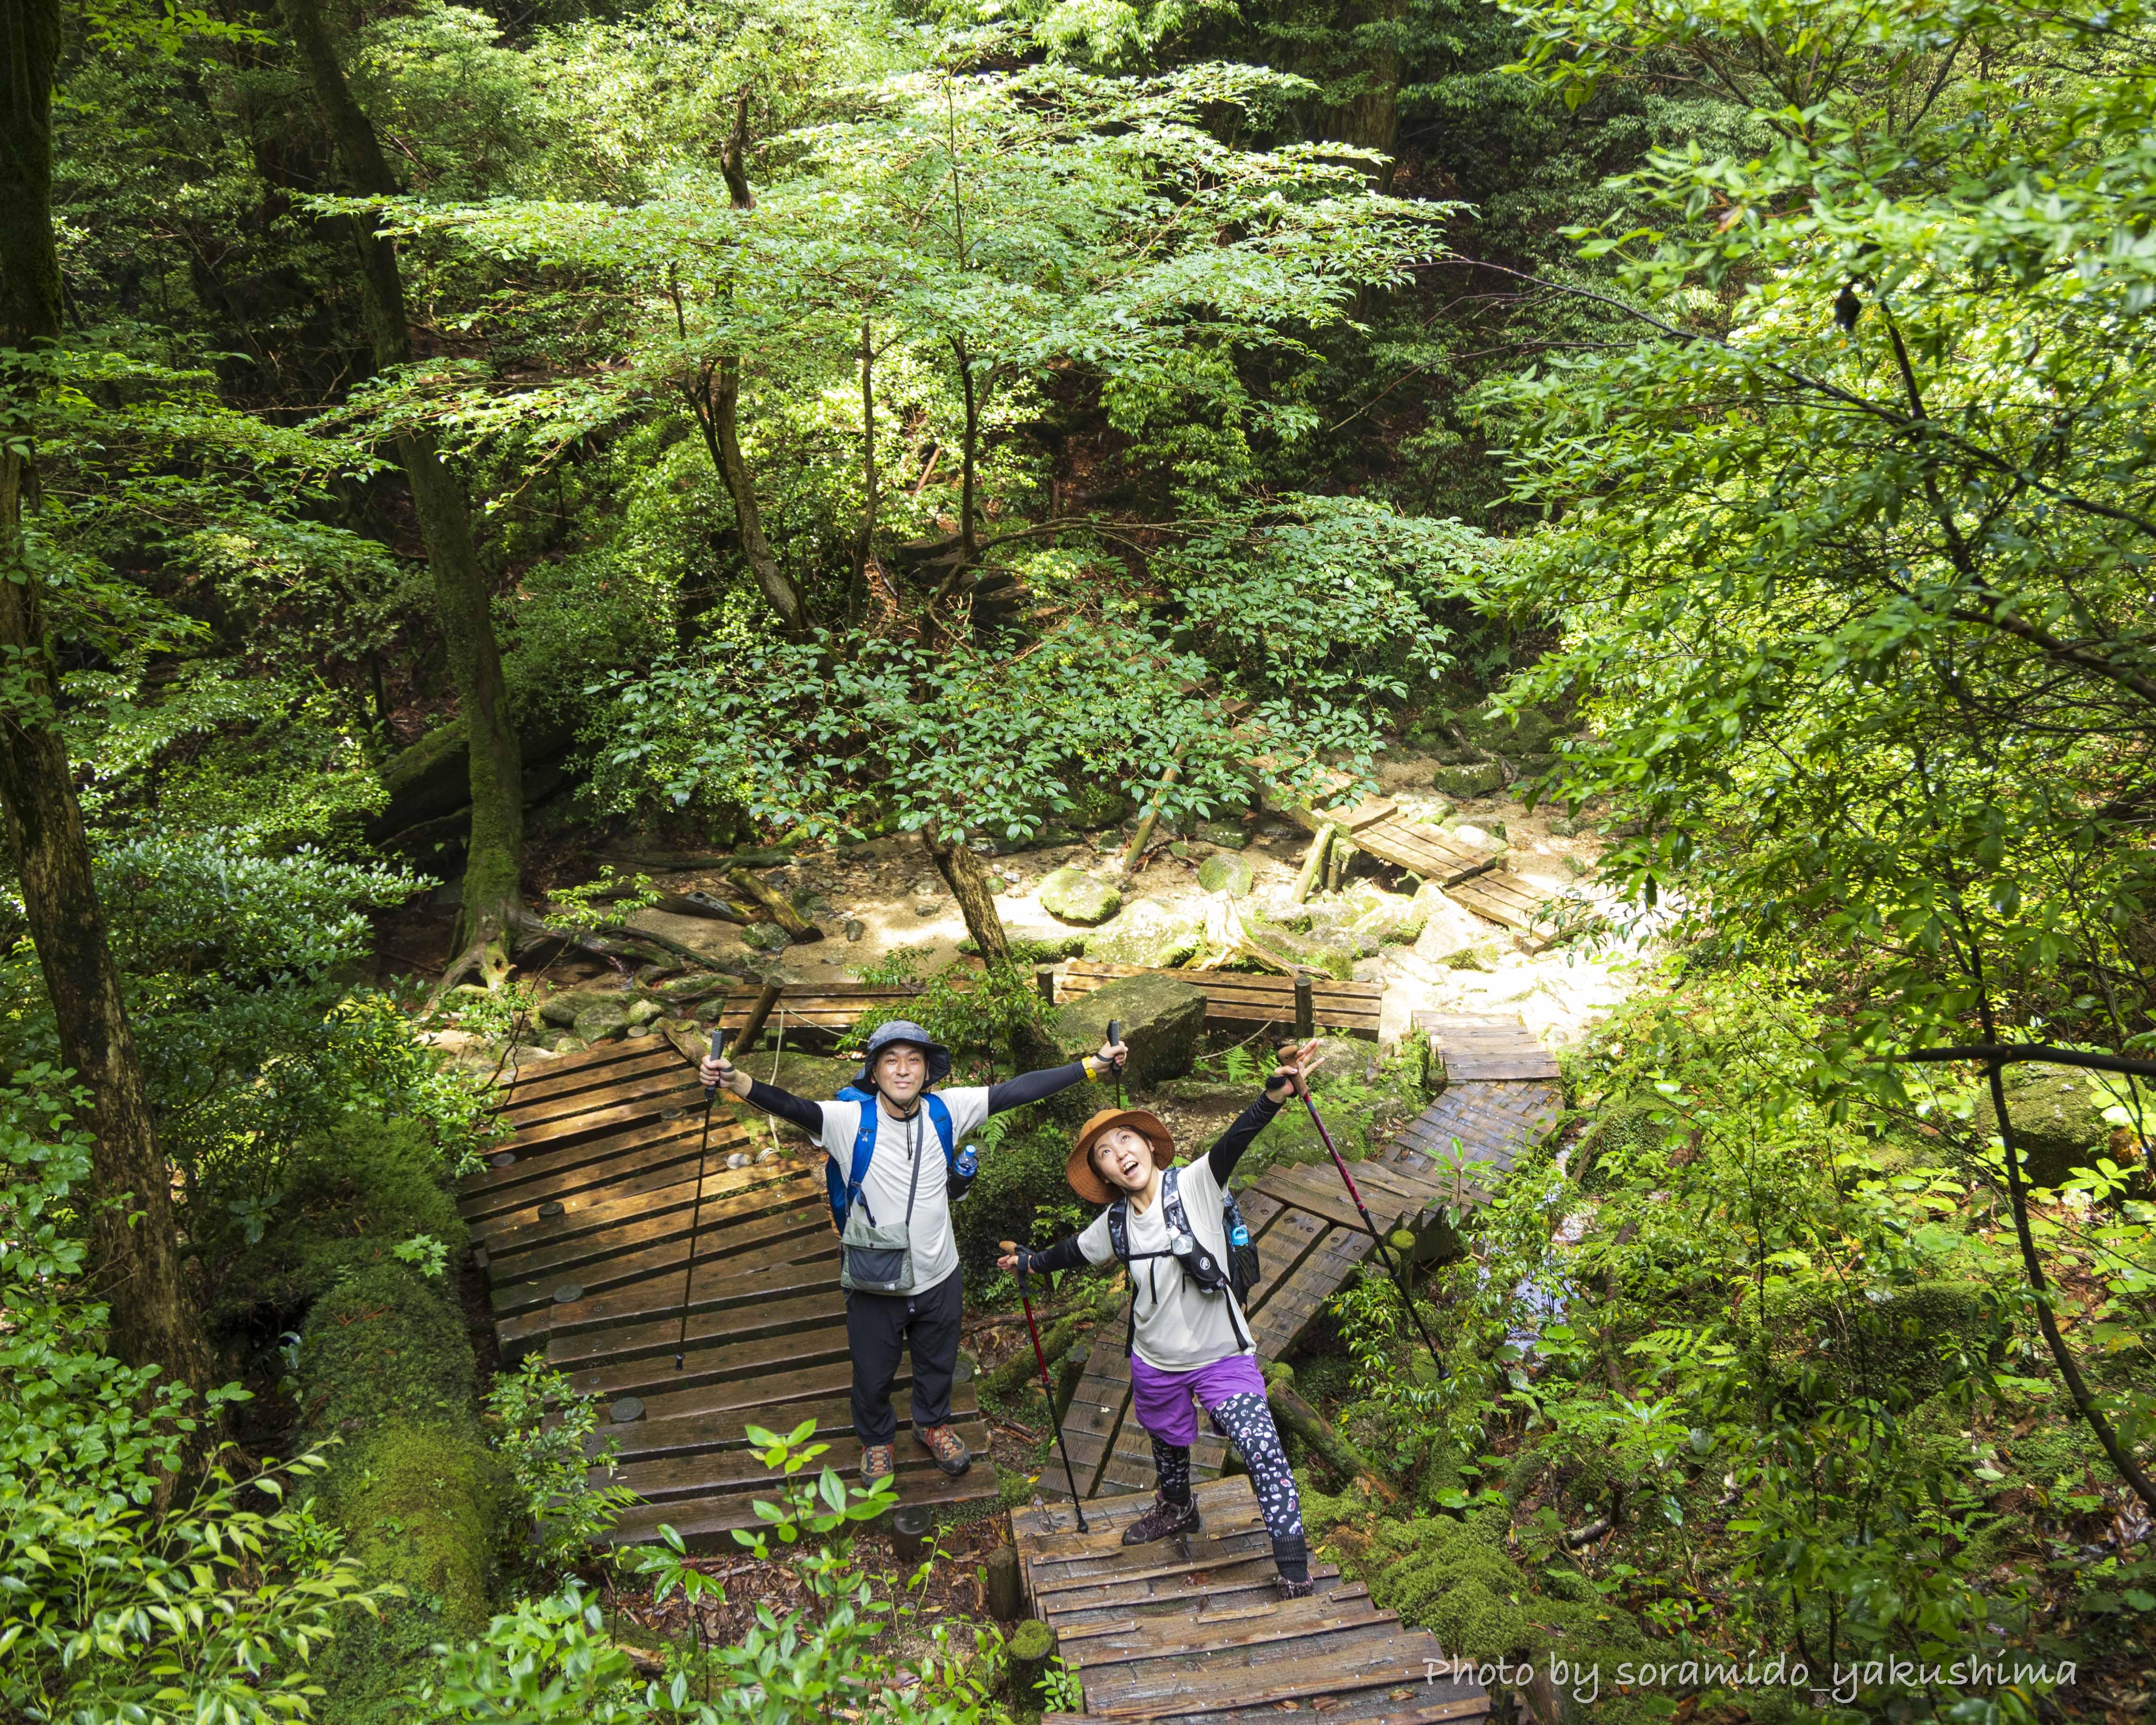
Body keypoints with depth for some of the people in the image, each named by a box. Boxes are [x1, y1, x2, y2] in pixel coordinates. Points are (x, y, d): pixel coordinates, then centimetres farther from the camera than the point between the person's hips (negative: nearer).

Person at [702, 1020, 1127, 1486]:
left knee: (938, 1364, 26)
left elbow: (1016, 1091, -13)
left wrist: (1093, 1064, -17)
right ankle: (877, 1440, 50)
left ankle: (933, 1424, 56)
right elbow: (791, 1107, -37)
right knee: (873, 1373, 20)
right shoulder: (850, 1120, -22)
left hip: (938, 1277, 3)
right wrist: (734, 1080, -56)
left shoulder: (945, 1110, -12)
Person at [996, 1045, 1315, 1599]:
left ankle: (1293, 1569, -5)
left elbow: (1234, 1142, -35)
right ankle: (1177, 1510, 57)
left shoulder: (1194, 1186, -18)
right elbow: (1075, 1250, 18)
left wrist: (1274, 1094, -50)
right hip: (1154, 1364, 5)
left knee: (1262, 1450, -15)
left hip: (1221, 1356, -5)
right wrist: (1031, 1261, 30)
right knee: (1167, 1442, 27)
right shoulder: (1114, 1222, -4)